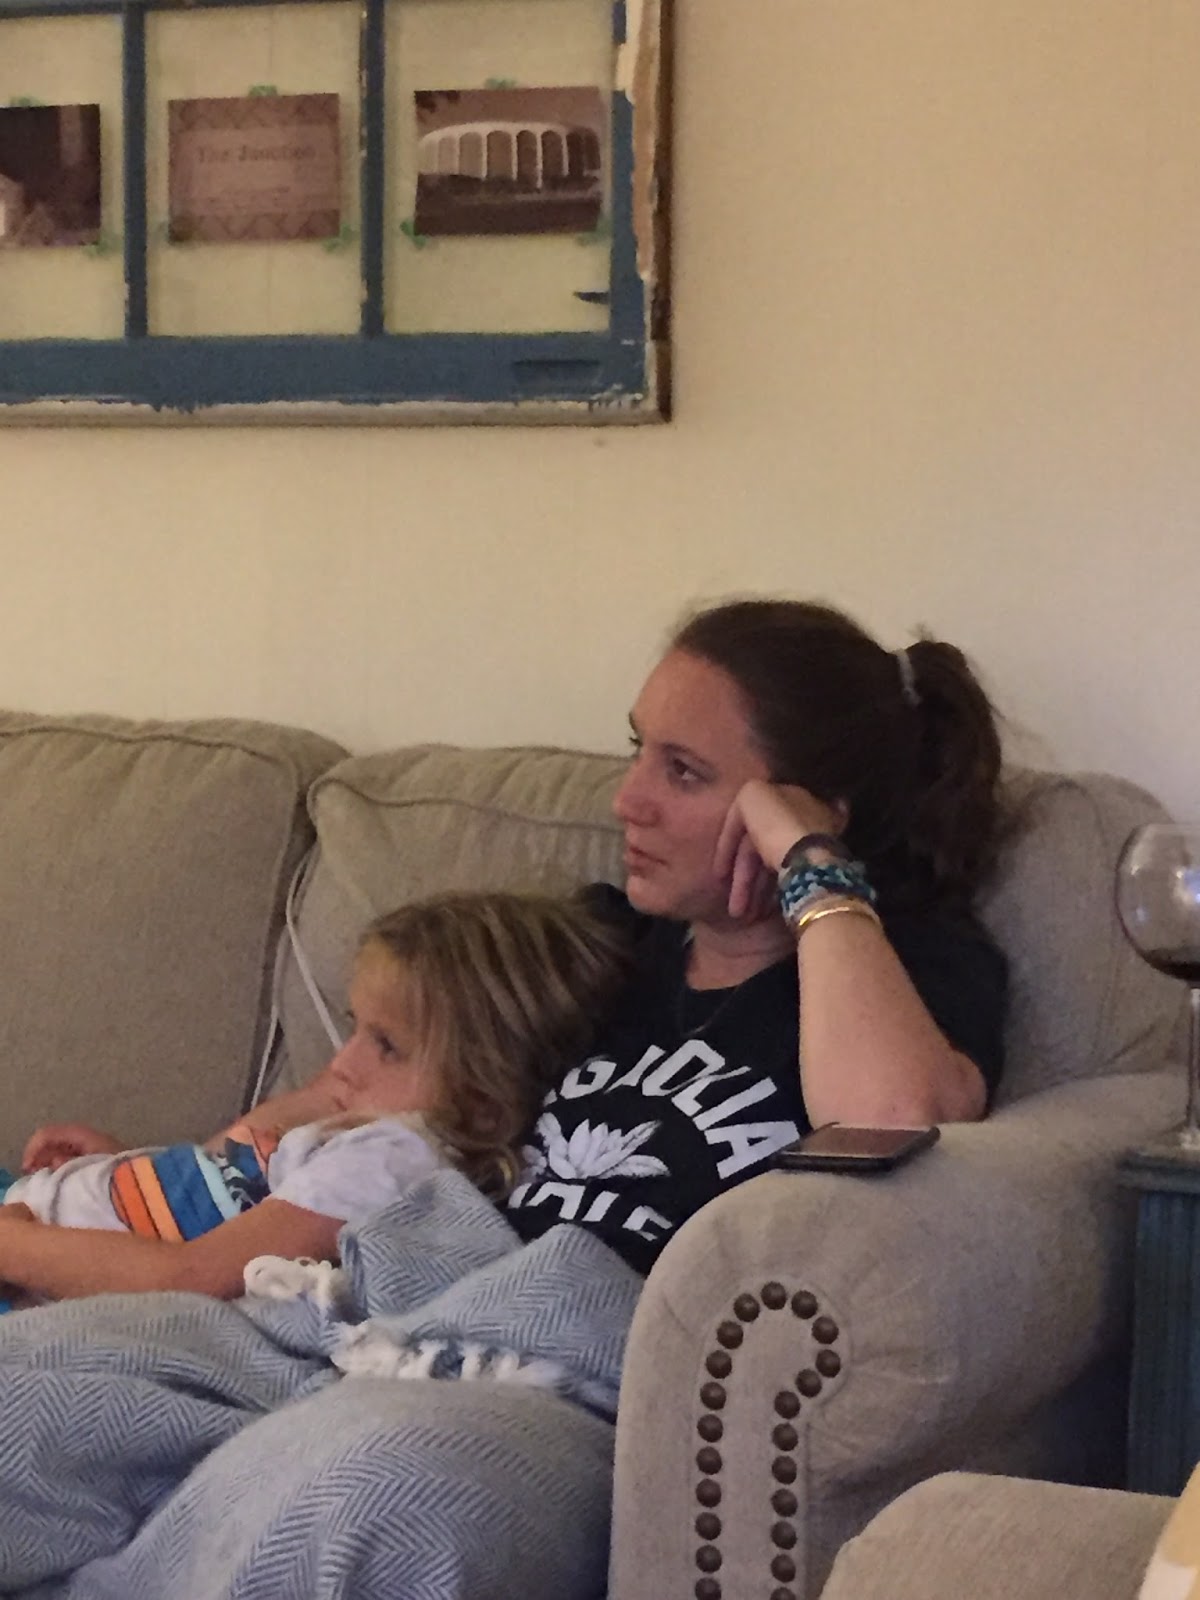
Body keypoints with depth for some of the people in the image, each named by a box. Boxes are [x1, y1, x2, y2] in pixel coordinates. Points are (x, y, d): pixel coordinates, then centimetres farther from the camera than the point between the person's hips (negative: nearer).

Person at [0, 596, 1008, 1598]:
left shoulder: (913, 965, 1)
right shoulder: (622, 938, 20)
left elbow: (892, 1129, -25)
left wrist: (816, 874, -13)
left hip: (616, 1417, -7)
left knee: (360, 1482, -39)